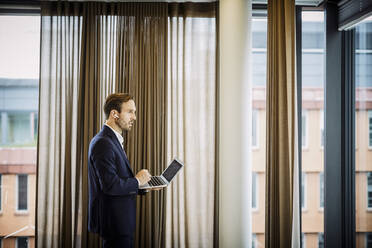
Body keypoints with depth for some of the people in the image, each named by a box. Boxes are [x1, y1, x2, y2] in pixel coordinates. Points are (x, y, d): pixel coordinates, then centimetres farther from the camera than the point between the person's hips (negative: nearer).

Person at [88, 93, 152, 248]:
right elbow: (110, 185, -26)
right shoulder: (103, 143, -19)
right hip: (114, 223, -10)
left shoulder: (113, 140, 14)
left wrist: (145, 186, 8)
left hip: (120, 221, 10)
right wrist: (137, 181, -13)